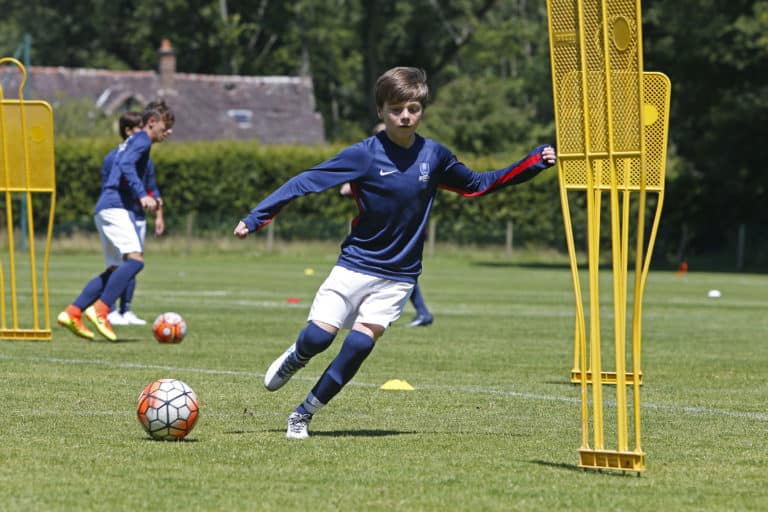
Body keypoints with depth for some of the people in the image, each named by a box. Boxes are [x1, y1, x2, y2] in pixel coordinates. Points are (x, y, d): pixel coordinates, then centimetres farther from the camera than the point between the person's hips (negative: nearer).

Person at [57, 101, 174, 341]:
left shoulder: (131, 141, 26)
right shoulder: (142, 139, -4)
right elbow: (126, 165, -20)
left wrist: (146, 198, 26)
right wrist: (142, 195, -28)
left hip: (104, 209, 10)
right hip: (116, 207, -10)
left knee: (117, 269, 10)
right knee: (135, 259, -20)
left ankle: (72, 312, 4)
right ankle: (100, 310, -27)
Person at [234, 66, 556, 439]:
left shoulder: (434, 156, 1)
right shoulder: (365, 154, -11)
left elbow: (477, 185, 17)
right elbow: (306, 182, -11)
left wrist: (534, 162, 10)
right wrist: (256, 218, -17)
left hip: (398, 277, 2)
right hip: (355, 265, -2)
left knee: (360, 343, -13)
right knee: (319, 335, -13)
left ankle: (303, 414, 3)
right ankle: (294, 359, 27)